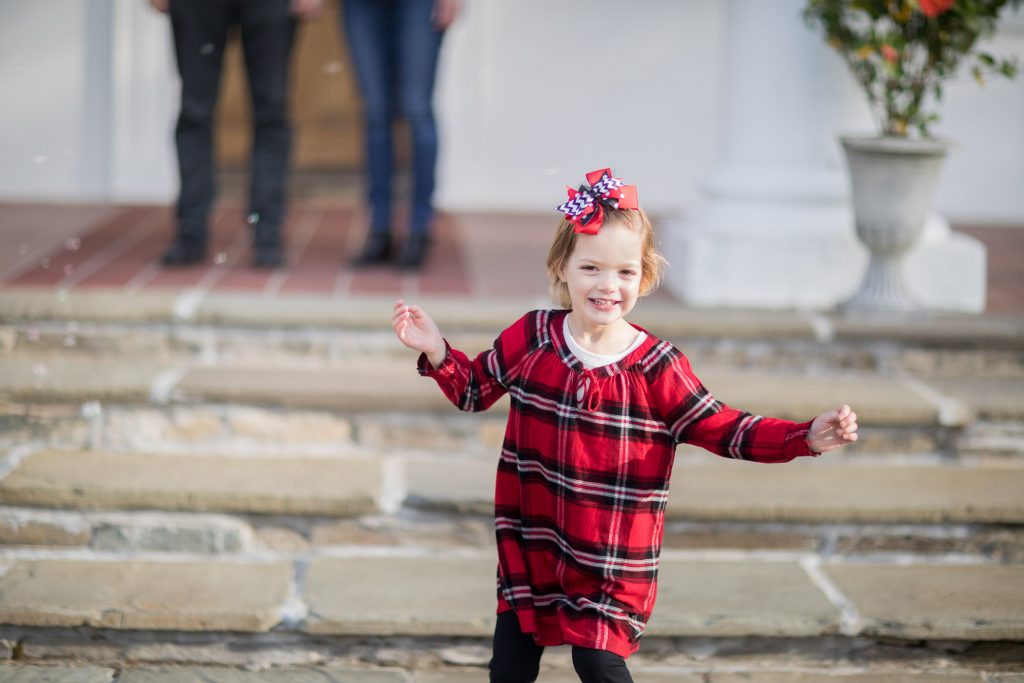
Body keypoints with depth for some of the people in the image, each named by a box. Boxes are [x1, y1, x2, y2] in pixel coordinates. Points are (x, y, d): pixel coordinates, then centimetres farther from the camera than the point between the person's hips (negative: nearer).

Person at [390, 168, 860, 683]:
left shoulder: (656, 366, -10)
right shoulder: (531, 338, -5)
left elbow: (723, 430, -6)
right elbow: (474, 388, 10)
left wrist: (806, 437, -17)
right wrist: (435, 350, -7)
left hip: (610, 564, -3)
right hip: (530, 548, 3)